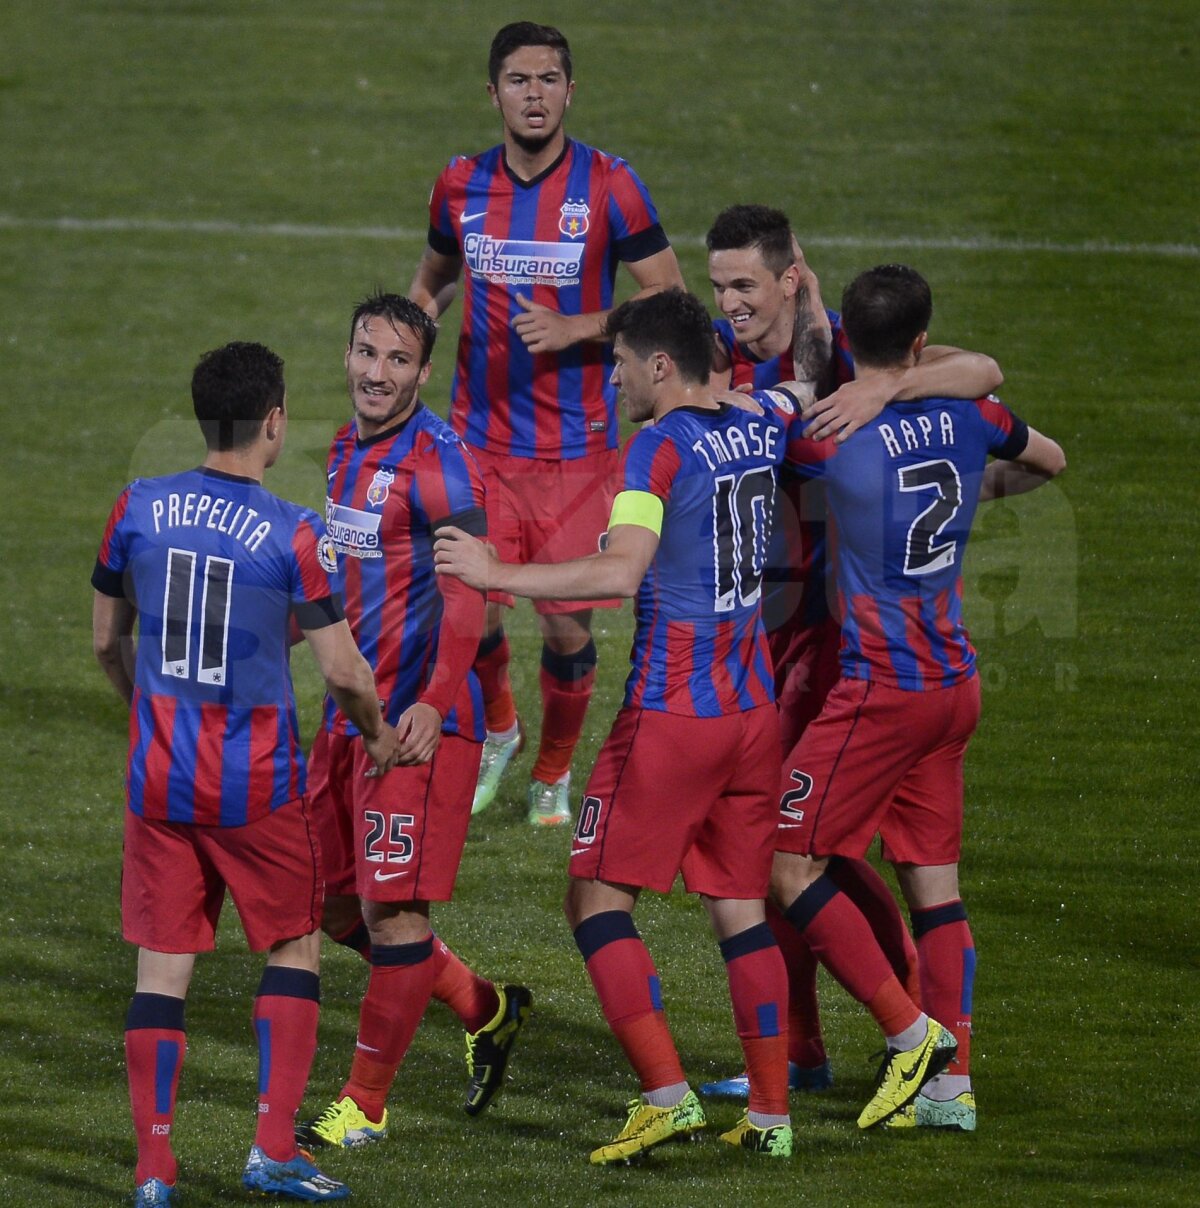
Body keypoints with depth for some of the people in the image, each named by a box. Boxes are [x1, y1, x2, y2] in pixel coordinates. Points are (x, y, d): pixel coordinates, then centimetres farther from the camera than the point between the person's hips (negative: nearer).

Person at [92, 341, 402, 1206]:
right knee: (294, 948, 13)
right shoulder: (294, 535, -13)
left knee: (162, 965, 7)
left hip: (159, 776, 3)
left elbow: (106, 638, 12)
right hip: (257, 780, -3)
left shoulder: (138, 510, -1)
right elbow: (343, 671, -8)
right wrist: (379, 734, 12)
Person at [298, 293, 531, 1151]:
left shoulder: (439, 460, -14)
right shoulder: (348, 449, 13)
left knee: (391, 909, -5)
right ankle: (485, 1010, 29)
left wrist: (434, 703, -33)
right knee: (337, 903, 13)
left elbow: (465, 595, -22)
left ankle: (365, 1105, 4)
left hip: (418, 719, -9)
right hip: (351, 711, 9)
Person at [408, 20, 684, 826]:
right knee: (471, 609, -5)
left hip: (579, 446, -2)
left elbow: (669, 297, -3)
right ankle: (498, 730, 27)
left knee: (570, 625, 0)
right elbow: (434, 276, 22)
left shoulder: (610, 186, -6)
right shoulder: (461, 186, 3)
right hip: (481, 438, 2)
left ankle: (554, 774, 24)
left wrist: (574, 328, -16)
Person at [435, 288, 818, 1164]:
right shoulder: (766, 432, 7)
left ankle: (669, 1094, -11)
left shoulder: (661, 446, -14)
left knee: (599, 900, 0)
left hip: (671, 713, -7)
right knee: (742, 910, 12)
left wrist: (497, 574, -21)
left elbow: (619, 572, -25)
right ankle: (771, 1114, 10)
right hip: (754, 708, 7)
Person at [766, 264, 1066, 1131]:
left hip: (883, 688, -7)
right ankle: (953, 1083, 10)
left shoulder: (831, 433, -17)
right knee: (934, 880, 11)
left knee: (790, 863, -1)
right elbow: (1049, 461, 21)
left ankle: (911, 1032, -4)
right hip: (956, 684, 7)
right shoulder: (965, 415, 2)